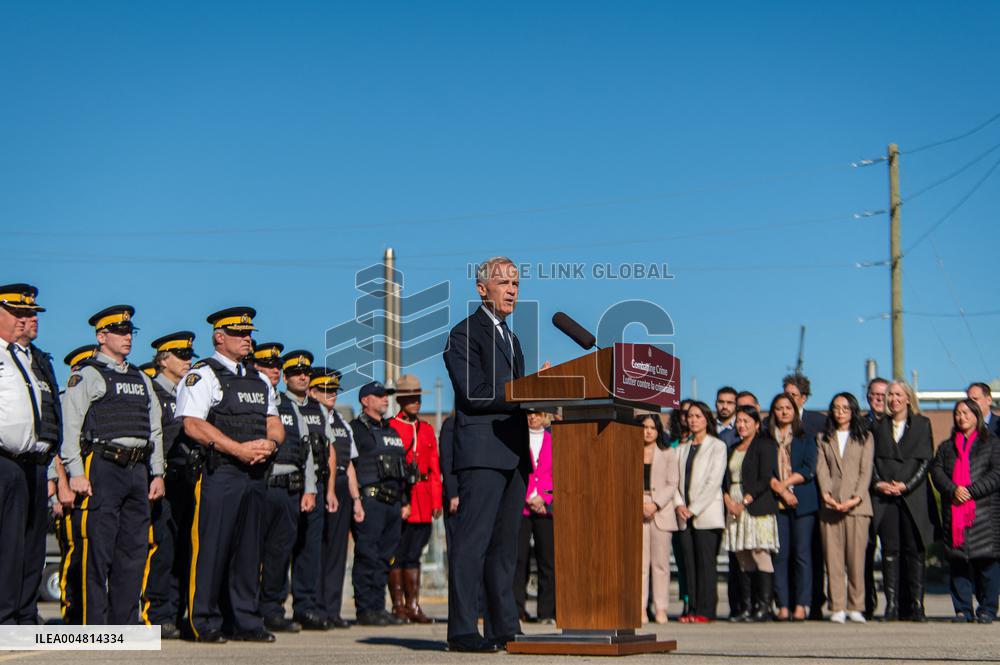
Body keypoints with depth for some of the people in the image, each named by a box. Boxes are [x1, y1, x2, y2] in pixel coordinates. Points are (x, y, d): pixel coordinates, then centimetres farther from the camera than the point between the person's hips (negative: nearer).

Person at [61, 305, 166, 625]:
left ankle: (125, 622, 12)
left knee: (134, 549, 6)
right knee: (97, 552, -6)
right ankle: (94, 624, -3)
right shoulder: (85, 376, 1)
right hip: (102, 469, -7)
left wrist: (157, 473, 15)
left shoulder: (141, 379, 22)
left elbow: (154, 429, 22)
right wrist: (76, 472, -15)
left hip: (138, 470, 7)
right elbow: (71, 426, -6)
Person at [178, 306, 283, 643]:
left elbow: (275, 424, 18)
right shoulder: (203, 375, -2)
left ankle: (246, 621, 15)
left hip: (256, 475, 7)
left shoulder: (260, 381, 21)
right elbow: (193, 425, -13)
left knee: (249, 549, 9)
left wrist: (269, 443, -6)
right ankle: (205, 624, 0)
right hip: (219, 473, -7)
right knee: (212, 548, -6)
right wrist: (239, 449, -17)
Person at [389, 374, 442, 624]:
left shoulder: (427, 430, 17)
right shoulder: (389, 428, -1)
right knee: (397, 555, -1)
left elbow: (435, 469, 15)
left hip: (422, 504, 5)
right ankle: (398, 606, 5)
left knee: (413, 556, 7)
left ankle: (413, 606, 9)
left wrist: (436, 501, 8)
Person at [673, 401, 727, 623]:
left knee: (705, 561, -8)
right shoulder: (681, 449, 18)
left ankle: (705, 610, -6)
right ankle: (693, 609, 3)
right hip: (685, 515, 5)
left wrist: (694, 509, -11)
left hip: (706, 513, -5)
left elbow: (714, 482, -7)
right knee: (690, 563, 2)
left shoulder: (717, 446, 2)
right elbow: (675, 480, 12)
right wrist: (679, 504, -6)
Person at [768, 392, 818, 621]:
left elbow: (808, 470, 2)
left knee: (802, 553, -5)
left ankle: (801, 605, -5)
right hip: (776, 503, 0)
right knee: (780, 554, -4)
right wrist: (781, 490, -9)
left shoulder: (805, 439, 13)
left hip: (802, 502, 0)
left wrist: (784, 483, -7)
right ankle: (783, 606, -3)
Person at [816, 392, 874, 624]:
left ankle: (855, 607, 2)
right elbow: (821, 468, 5)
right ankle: (837, 608, -2)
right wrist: (826, 494, -12)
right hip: (830, 505, 1)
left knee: (856, 557, -5)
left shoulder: (865, 437, 12)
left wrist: (856, 498, -12)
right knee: (833, 557, -4)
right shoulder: (824, 438, 17)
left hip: (857, 505, -1)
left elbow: (866, 470, 2)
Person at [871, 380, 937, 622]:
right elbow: (872, 459, 10)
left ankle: (916, 605, 1)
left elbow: (926, 460, 1)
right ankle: (892, 605, -1)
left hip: (912, 496, -1)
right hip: (885, 497, 1)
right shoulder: (879, 426, 14)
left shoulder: (922, 424, 8)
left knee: (914, 551, -2)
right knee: (890, 551, -2)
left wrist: (906, 485, -9)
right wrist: (878, 483, -7)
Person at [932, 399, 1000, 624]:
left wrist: (972, 491, -13)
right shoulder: (946, 446, 20)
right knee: (957, 561, 0)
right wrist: (953, 489, -12)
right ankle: (963, 610, 5)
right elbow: (937, 472, 8)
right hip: (953, 511, 3)